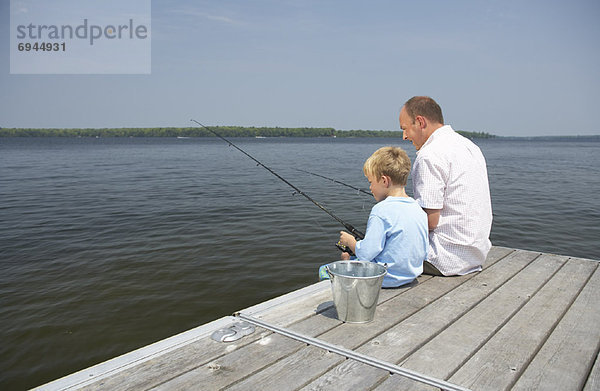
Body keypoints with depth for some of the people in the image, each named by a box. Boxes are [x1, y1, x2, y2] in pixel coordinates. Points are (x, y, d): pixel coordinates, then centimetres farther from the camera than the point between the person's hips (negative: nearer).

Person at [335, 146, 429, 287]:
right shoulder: (419, 210, 1)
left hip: (386, 280, -8)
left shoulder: (381, 210, -23)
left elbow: (365, 254, -23)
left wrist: (349, 241, -1)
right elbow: (423, 253, 9)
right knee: (347, 256, 28)